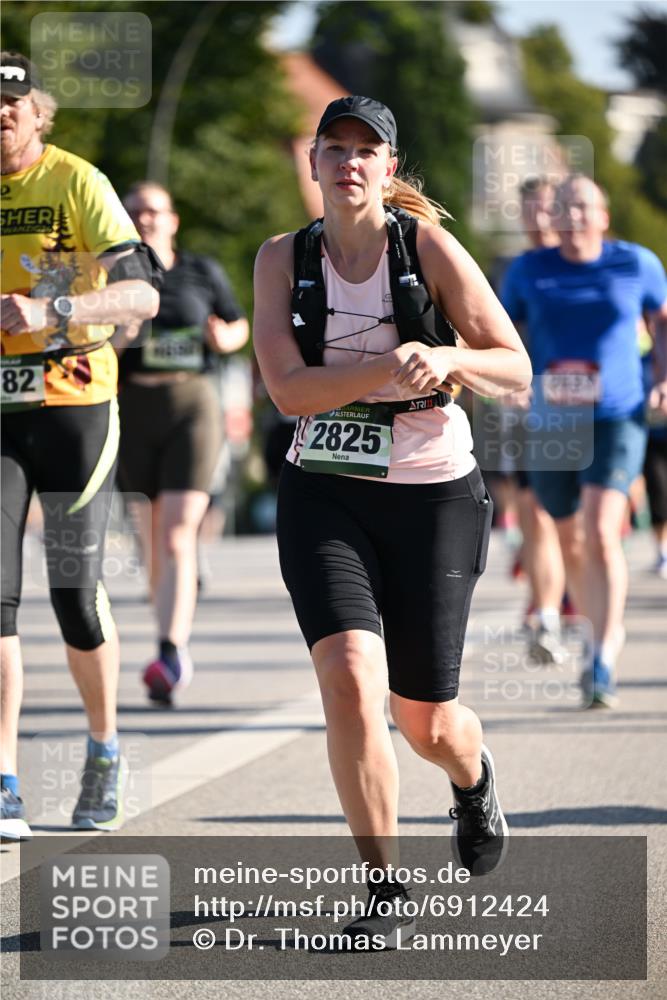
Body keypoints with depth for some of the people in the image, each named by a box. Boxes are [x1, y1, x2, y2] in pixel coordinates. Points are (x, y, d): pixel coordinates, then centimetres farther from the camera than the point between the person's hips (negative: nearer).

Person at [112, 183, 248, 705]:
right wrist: (115, 341, -18)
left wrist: (225, 339, -6)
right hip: (133, 410, 2)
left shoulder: (202, 272, 4)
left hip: (192, 408, -2)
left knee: (177, 536, -16)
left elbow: (240, 325, 17)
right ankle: (178, 650, 26)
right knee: (153, 539, 10)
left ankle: (170, 655, -26)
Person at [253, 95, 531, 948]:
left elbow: (515, 369, -5)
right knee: (349, 678, -21)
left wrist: (445, 358, -26)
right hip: (324, 494, 1)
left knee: (425, 724, 4)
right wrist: (388, 365, -25)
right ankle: (385, 894, -9)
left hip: (432, 494, -1)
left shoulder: (427, 247, -6)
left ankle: (473, 779, 44)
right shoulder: (284, 259, 0)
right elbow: (287, 389, -11)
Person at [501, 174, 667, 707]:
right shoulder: (528, 271, 3)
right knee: (569, 541, 13)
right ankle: (605, 631, 38)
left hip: (617, 419, -3)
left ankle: (604, 663, -17)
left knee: (601, 532, -19)